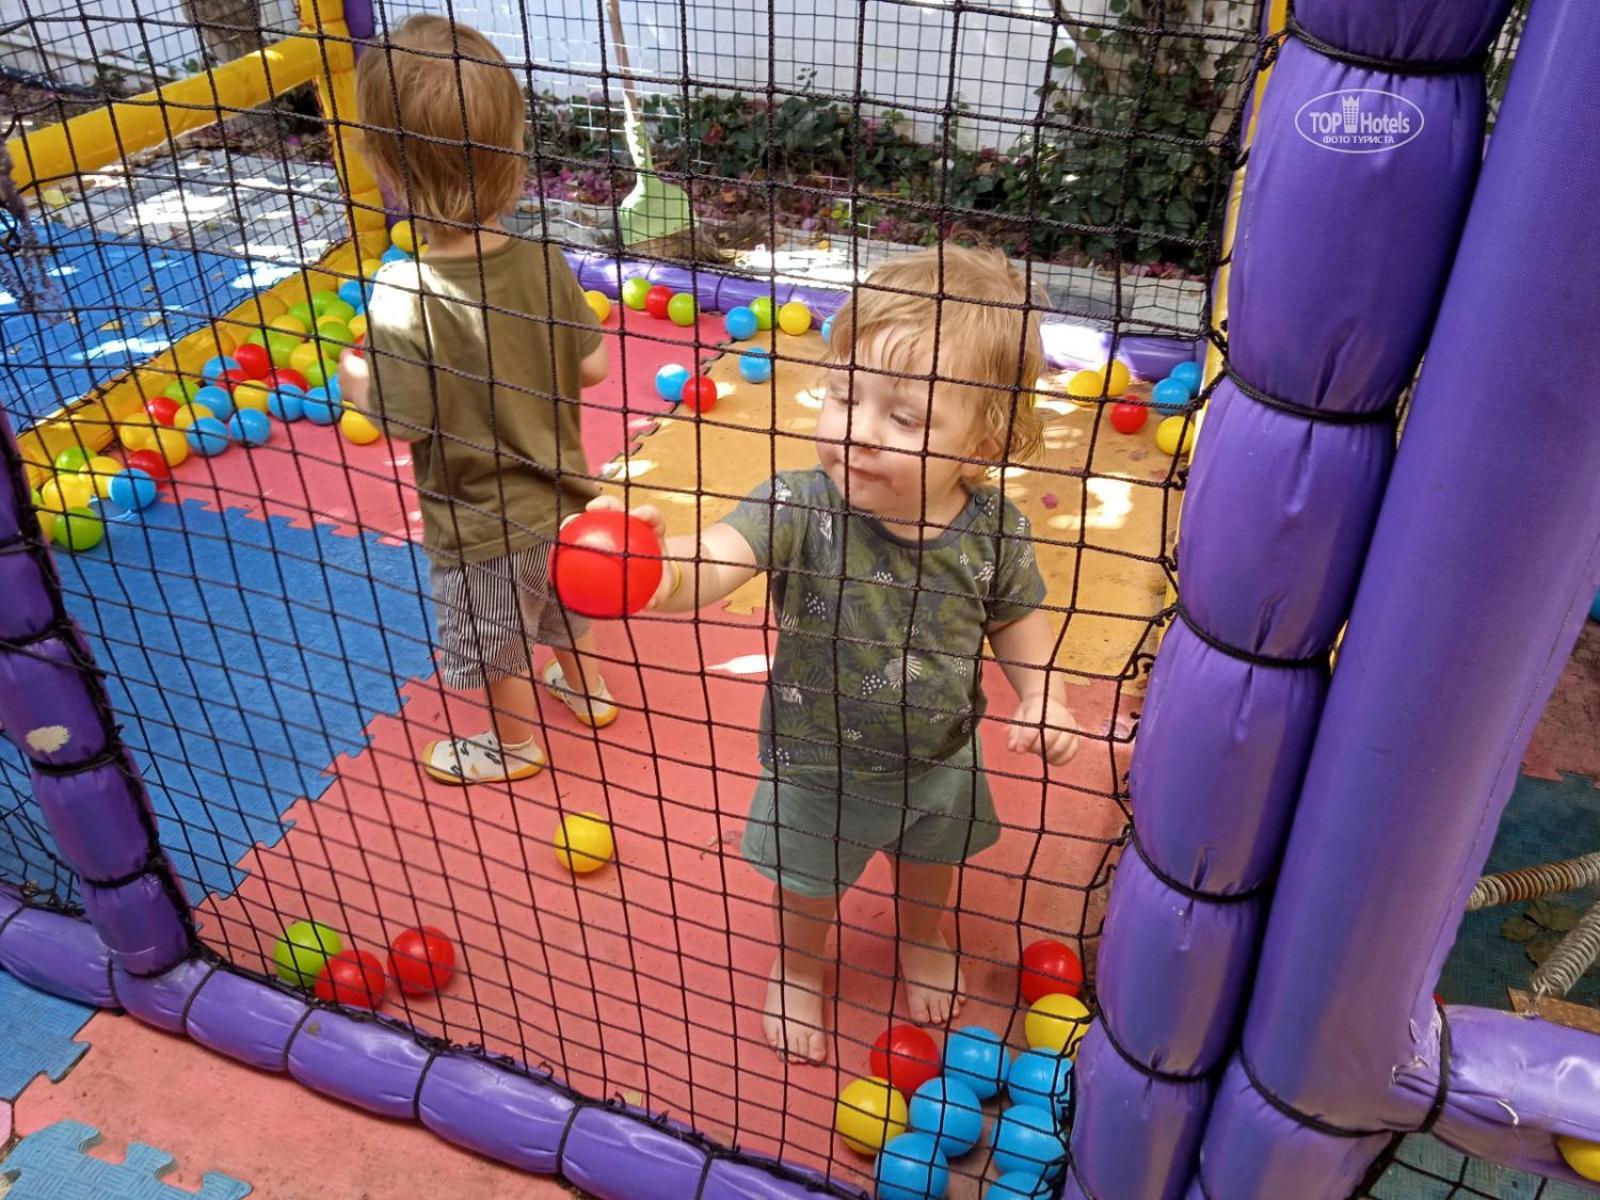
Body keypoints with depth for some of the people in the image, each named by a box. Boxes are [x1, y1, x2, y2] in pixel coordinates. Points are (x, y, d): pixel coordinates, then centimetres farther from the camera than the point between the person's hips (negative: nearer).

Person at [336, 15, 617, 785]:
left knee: (497, 647, 22)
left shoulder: (403, 295, -30)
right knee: (560, 603, 33)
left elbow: (404, 424, -23)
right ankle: (587, 691, 57)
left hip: (479, 524, -5)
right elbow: (593, 369, -6)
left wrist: (356, 385, -3)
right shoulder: (543, 261, -16)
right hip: (558, 493, 5)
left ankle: (513, 745, 47)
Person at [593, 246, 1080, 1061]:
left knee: (930, 867, 31)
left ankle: (925, 946, 66)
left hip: (939, 760, 2)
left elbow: (1015, 616, -3)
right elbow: (716, 561, -48)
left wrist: (1043, 696, -17)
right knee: (806, 886, 25)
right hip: (817, 766, -2)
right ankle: (798, 971, 59)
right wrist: (662, 575, -69)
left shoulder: (993, 529, -23)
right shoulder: (799, 509, -31)